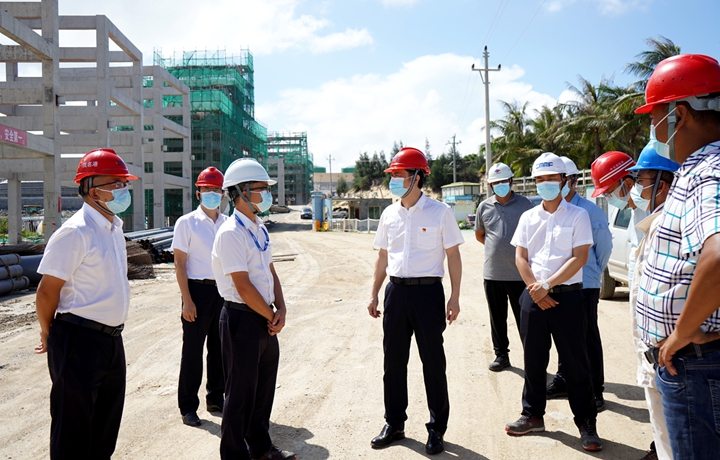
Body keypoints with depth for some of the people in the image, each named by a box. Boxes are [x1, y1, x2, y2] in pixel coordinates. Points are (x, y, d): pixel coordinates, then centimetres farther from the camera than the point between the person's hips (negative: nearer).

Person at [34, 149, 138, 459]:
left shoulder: (114, 228, 9)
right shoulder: (75, 232, -18)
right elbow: (48, 290, -15)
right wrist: (49, 335, -1)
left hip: (111, 337, 8)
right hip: (80, 341, -8)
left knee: (107, 423, 21)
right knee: (73, 432, 6)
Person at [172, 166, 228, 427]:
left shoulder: (228, 224, 7)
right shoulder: (186, 223, -5)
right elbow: (179, 264, -7)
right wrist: (187, 300, -12)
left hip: (224, 291, 5)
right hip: (199, 290, -4)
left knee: (220, 348, 14)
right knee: (193, 351, 4)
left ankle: (216, 398, 30)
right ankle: (188, 406, 17)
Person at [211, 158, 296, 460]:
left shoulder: (260, 229, 11)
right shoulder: (231, 233, -17)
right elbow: (243, 286, -20)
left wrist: (281, 309, 0)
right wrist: (272, 316, -10)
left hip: (265, 318, 9)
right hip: (242, 318, -9)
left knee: (265, 387, 18)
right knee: (241, 391, 5)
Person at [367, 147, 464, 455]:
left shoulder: (440, 212, -5)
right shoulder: (390, 214, 8)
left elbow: (453, 256, -2)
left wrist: (455, 297, -7)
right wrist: (374, 294, 12)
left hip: (428, 291, -4)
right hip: (396, 291, 5)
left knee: (433, 361, 4)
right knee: (393, 360, 11)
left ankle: (437, 429, 18)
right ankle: (394, 424, 26)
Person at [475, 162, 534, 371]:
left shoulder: (525, 204, -1)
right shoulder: (484, 207, 7)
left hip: (519, 273, -3)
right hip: (492, 273, 3)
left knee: (524, 318, 3)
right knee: (497, 319, 12)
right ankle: (501, 355, 25)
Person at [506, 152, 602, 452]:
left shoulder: (577, 215, -2)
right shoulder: (528, 217, 9)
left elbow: (579, 258, -9)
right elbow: (520, 257, 5)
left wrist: (547, 285, -13)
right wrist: (535, 290, -7)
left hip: (567, 295, -3)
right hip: (533, 295, 4)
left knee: (575, 362, 1)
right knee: (533, 360, 11)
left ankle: (586, 423, 13)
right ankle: (533, 415, 24)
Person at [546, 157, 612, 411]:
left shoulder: (589, 211, -12)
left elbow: (604, 246, -2)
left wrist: (595, 272, 9)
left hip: (584, 285, -5)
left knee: (588, 338, 4)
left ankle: (595, 390, 15)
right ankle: (563, 380, 32)